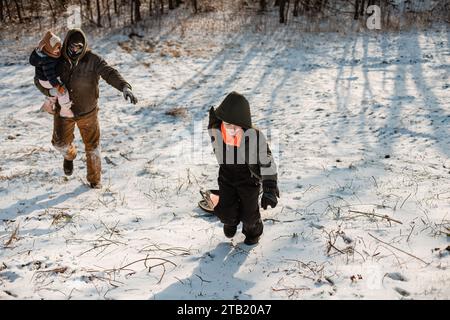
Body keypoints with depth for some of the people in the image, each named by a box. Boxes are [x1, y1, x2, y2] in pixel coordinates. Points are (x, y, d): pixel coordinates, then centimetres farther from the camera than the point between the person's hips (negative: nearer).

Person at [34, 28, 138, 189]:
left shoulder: (93, 59, -15)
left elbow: (110, 73, -29)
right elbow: (38, 79, 1)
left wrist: (124, 87, -48)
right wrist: (50, 91, -19)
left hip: (88, 111, -1)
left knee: (92, 146, 8)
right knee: (60, 142, 5)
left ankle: (95, 179, 29)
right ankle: (69, 155, 43)